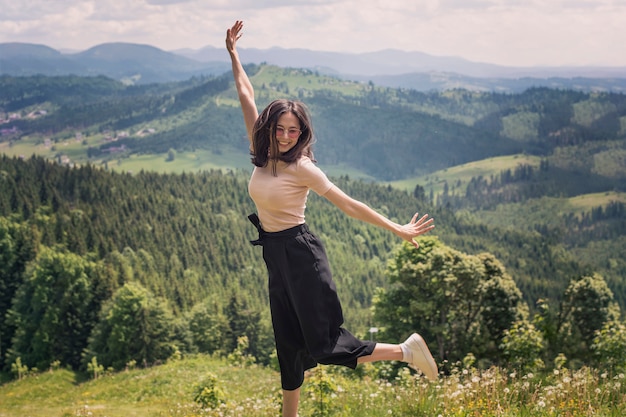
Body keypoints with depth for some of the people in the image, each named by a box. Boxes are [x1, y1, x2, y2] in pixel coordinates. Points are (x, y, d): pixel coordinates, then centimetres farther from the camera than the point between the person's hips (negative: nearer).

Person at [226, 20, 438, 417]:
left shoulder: (302, 167, -13)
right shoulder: (263, 156, 4)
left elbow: (348, 204, -13)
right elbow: (247, 96, 11)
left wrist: (398, 229, -15)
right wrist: (233, 53, 14)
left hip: (300, 254, -7)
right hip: (276, 257, 7)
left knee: (326, 346, -9)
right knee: (289, 345, 14)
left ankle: (406, 351, 1)